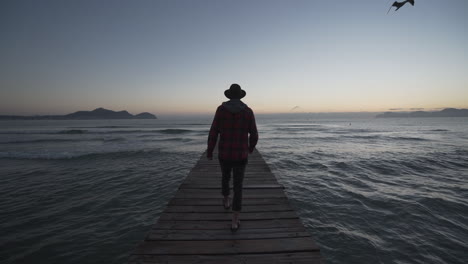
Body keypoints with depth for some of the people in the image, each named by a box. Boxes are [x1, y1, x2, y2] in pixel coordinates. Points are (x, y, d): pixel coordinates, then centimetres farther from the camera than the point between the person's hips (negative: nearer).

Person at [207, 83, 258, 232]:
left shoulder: (221, 109, -5)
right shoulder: (248, 111, -4)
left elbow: (213, 133, -7)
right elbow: (254, 135, -1)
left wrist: (209, 152, 7)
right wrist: (251, 148, 21)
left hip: (224, 154, 1)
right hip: (240, 155, -1)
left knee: (225, 176, 30)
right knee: (238, 187, 8)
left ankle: (226, 201, 51)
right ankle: (235, 222, 8)